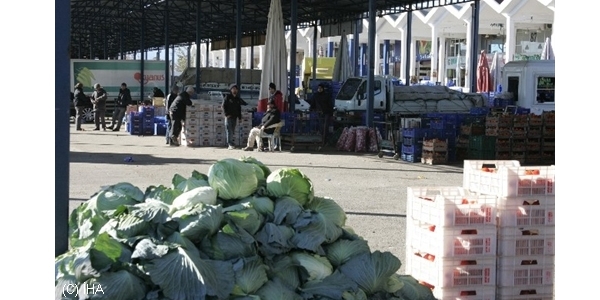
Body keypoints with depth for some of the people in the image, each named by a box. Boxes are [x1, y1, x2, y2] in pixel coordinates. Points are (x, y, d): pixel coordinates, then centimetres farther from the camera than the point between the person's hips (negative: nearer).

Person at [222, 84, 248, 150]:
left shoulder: (238, 99, 17)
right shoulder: (228, 97, 1)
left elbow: (239, 109, 20)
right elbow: (223, 106, -4)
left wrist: (239, 117, 13)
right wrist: (226, 114, -12)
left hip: (234, 117, 5)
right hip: (229, 117, -5)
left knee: (232, 131, 6)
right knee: (229, 131, -14)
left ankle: (230, 145, 11)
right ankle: (230, 144, -21)